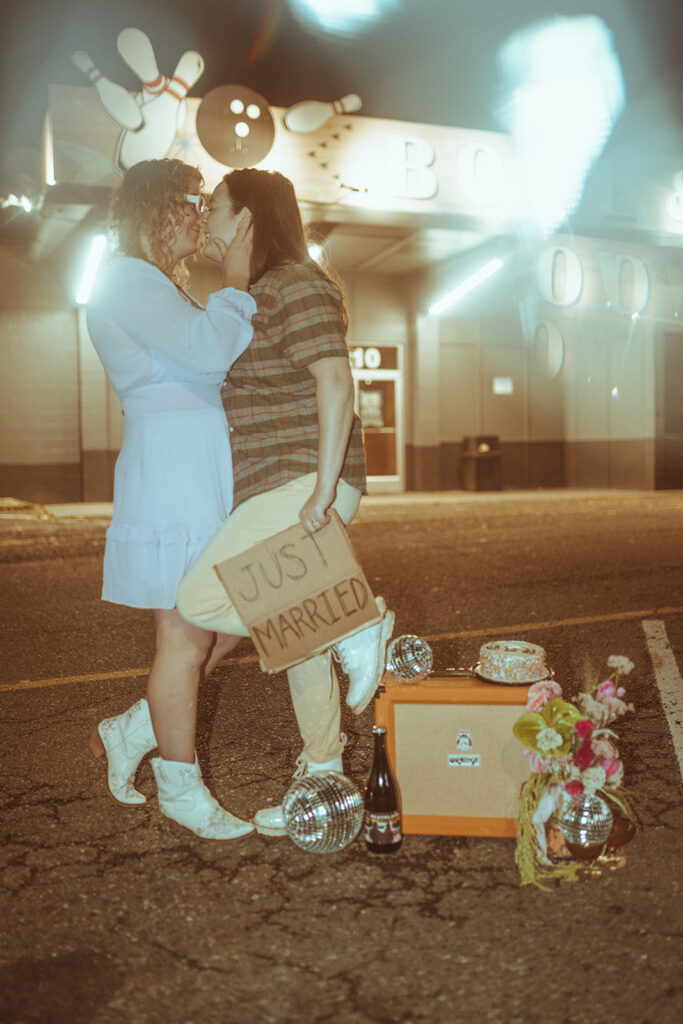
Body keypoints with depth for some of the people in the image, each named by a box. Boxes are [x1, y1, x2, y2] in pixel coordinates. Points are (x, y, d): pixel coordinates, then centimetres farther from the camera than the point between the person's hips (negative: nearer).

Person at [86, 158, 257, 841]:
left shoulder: (161, 286, 24)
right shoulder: (126, 282, -8)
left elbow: (212, 361, 22)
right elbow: (207, 351, -21)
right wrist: (234, 284, -7)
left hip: (208, 471, 10)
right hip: (170, 470, -10)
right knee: (186, 638, -2)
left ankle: (130, 732, 25)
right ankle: (182, 791, 15)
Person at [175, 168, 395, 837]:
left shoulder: (297, 286, -10)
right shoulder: (256, 293, 20)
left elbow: (336, 384, -21)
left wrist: (324, 487, -26)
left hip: (304, 483, -10)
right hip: (272, 487, 10)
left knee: (200, 599, -16)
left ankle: (355, 628, -5)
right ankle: (323, 781, 22)